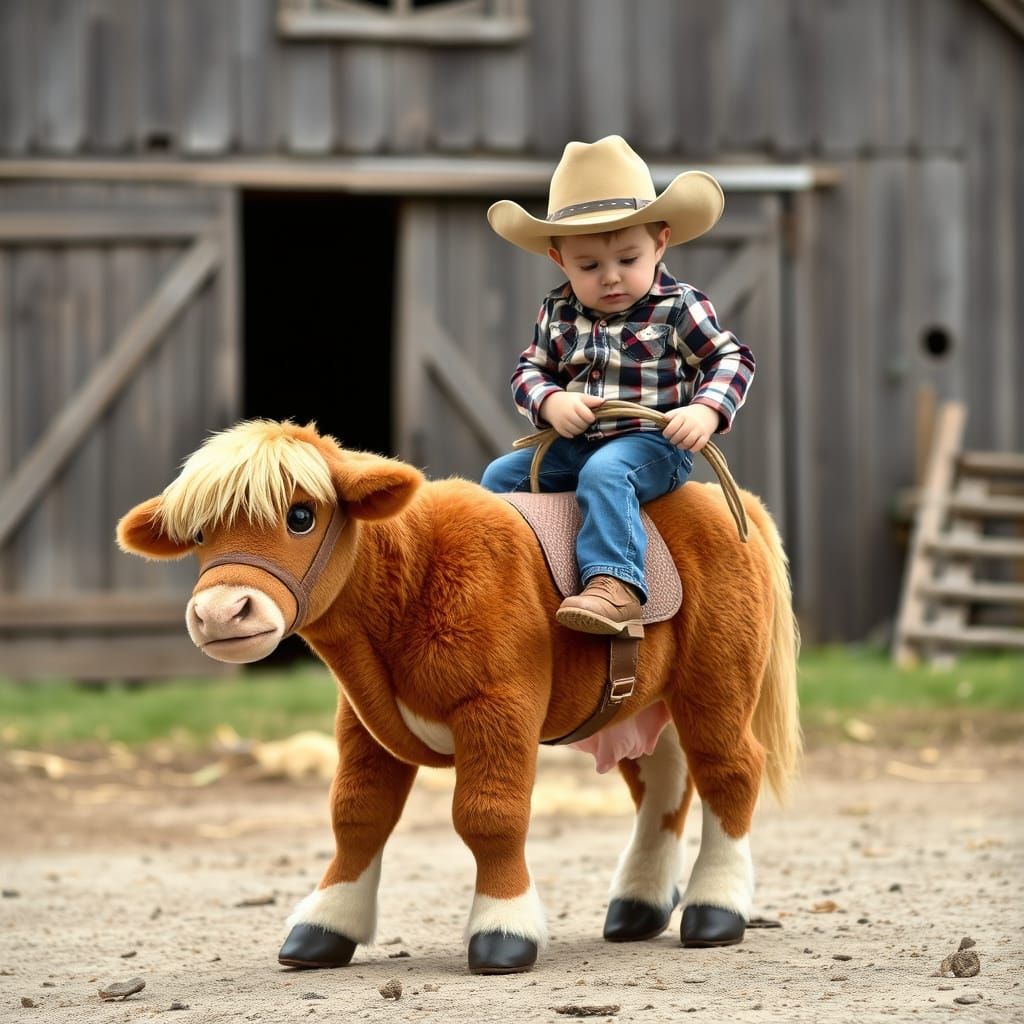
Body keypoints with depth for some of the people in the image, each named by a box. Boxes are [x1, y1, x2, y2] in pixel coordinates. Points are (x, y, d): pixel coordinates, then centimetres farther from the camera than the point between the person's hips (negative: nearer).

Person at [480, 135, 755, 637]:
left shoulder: (678, 308, -6)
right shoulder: (558, 313, 6)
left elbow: (732, 359, -4)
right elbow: (529, 371, 11)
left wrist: (706, 410, -22)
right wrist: (550, 403, -12)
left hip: (651, 444, -6)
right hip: (573, 443, 7)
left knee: (603, 474, -35)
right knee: (501, 476, 0)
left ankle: (615, 586, -47)